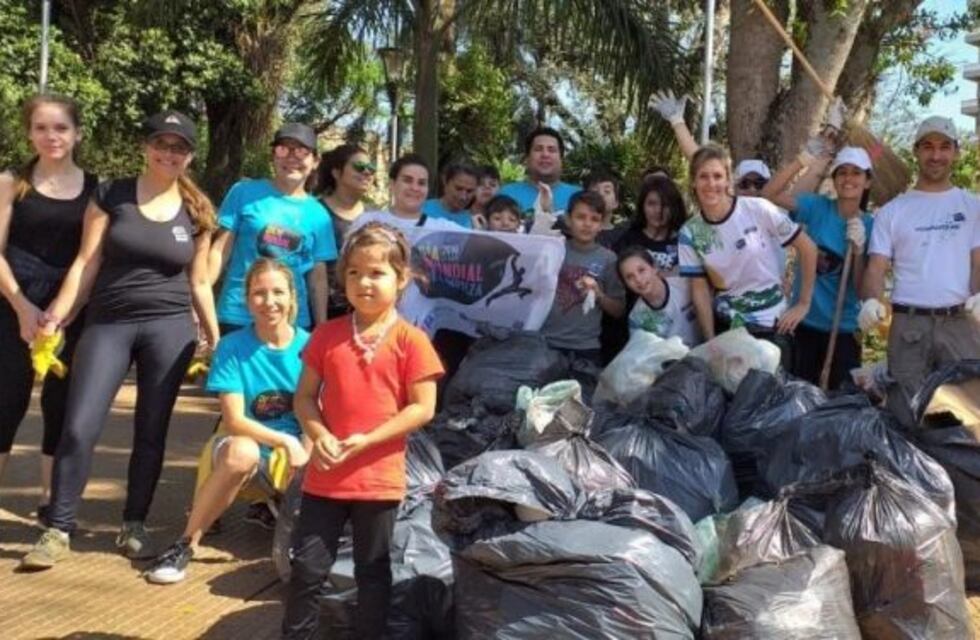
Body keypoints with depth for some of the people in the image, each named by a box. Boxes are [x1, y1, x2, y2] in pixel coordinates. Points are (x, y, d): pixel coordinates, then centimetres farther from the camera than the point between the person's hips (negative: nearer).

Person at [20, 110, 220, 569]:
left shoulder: (196, 212, 7)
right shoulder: (111, 196, 2)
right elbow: (87, 264, 0)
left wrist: (216, 339, 12)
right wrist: (57, 315, -8)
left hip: (170, 328, 1)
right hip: (108, 324, -1)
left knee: (151, 431, 5)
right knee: (79, 427, -8)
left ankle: (134, 525, 19)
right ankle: (58, 530, 3)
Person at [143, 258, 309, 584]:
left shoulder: (308, 346, -3)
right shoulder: (232, 347, -7)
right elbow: (234, 421, -11)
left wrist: (303, 448, -23)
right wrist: (285, 440, -22)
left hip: (295, 458, 2)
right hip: (247, 445, -1)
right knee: (241, 451, -37)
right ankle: (186, 544, -21)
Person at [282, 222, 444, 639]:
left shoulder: (410, 341, -8)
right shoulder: (327, 335, 2)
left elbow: (422, 408, -10)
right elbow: (304, 395, 6)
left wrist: (367, 440, -17)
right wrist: (319, 436, -13)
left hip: (379, 477, -2)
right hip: (325, 474, 3)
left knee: (373, 572, 12)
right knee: (307, 569, 9)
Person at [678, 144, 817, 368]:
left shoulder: (758, 210, -14)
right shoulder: (690, 233, -5)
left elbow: (807, 248, -7)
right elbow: (700, 289, -1)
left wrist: (803, 304, -5)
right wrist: (710, 341, -5)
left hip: (771, 324, -2)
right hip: (725, 326, 2)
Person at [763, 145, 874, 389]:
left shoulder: (870, 226, -4)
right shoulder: (817, 208, -5)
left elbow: (862, 288, -8)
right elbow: (769, 195, -18)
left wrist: (859, 250, -23)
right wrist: (802, 162, -27)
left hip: (844, 329, 0)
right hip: (805, 322, 0)